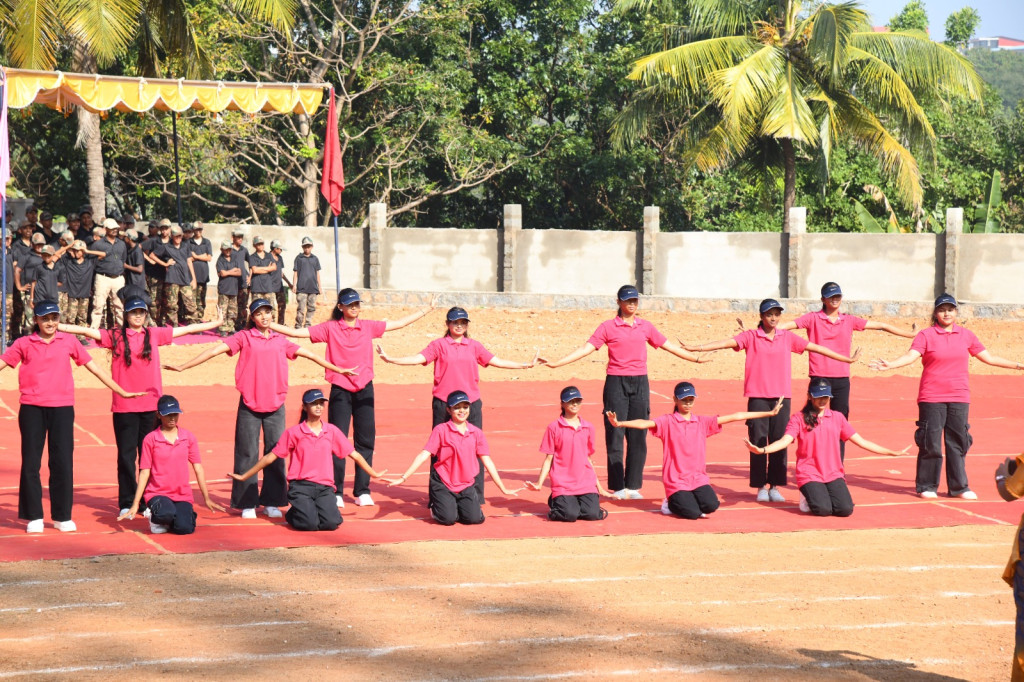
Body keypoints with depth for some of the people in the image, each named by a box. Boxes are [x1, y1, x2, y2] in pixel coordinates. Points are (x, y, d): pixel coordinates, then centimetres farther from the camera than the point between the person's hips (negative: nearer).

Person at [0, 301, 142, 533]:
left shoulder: (68, 342, 8)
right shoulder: (24, 344, 6)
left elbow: (94, 367, 12)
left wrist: (121, 391, 13)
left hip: (62, 409, 0)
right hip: (31, 409, 0)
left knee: (63, 462, 0)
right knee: (30, 462, 2)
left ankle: (62, 516, 9)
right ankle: (33, 517, 10)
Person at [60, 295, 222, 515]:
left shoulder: (154, 334, 9)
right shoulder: (115, 336, 2)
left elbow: (186, 329, 16)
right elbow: (86, 331, -6)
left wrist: (216, 323, 22)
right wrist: (57, 326, -16)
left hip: (151, 405, 2)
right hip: (124, 407, -2)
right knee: (126, 455, 3)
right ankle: (126, 503, 9)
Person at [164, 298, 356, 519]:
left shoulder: (280, 340, 13)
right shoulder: (244, 337, 3)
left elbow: (308, 354, 21)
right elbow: (215, 350, -3)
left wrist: (337, 369, 27)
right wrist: (182, 367, -9)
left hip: (275, 404, 3)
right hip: (249, 404, -3)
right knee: (248, 454, 0)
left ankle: (271, 502, 12)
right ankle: (247, 503, 6)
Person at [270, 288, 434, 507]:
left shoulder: (368, 327, 6)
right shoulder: (330, 328, -2)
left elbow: (400, 323, 13)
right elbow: (296, 332, -5)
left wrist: (426, 310, 13)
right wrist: (267, 325, -14)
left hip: (364, 390, 3)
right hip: (340, 390, -3)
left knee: (365, 440, 4)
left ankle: (362, 491, 12)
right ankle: (335, 492, 3)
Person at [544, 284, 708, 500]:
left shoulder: (645, 326, 10)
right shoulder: (608, 327, -1)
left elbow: (669, 346, 18)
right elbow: (586, 348, -6)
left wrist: (696, 358, 21)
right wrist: (556, 363, -16)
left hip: (640, 383, 3)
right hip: (616, 383, -3)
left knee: (638, 437, 3)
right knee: (615, 435, -3)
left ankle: (633, 485, 10)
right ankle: (617, 487, 3)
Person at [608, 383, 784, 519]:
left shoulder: (702, 422, 9)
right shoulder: (667, 422, -1)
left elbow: (734, 417, 9)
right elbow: (645, 423, -18)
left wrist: (770, 413, 9)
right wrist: (619, 423, -38)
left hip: (699, 478, 3)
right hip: (676, 481, -3)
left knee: (711, 505, -23)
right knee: (692, 513, -22)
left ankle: (686, 502, 9)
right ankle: (672, 503, 11)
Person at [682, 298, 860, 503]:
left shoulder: (787, 337, 9)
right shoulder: (751, 337, 2)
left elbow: (815, 347, 12)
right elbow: (726, 343, -9)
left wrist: (847, 359, 14)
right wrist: (696, 348, -21)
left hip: (782, 396, 2)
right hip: (758, 397, -2)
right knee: (758, 442, -1)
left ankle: (775, 486, 10)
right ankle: (761, 487, 6)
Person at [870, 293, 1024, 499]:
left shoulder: (966, 335, 11)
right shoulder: (926, 335, 0)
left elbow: (988, 357, 18)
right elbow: (911, 355, -13)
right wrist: (890, 364, -31)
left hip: (959, 398, 3)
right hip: (932, 398, -3)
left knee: (958, 443, 4)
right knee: (931, 442, -3)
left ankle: (959, 487, 14)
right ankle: (927, 487, 8)